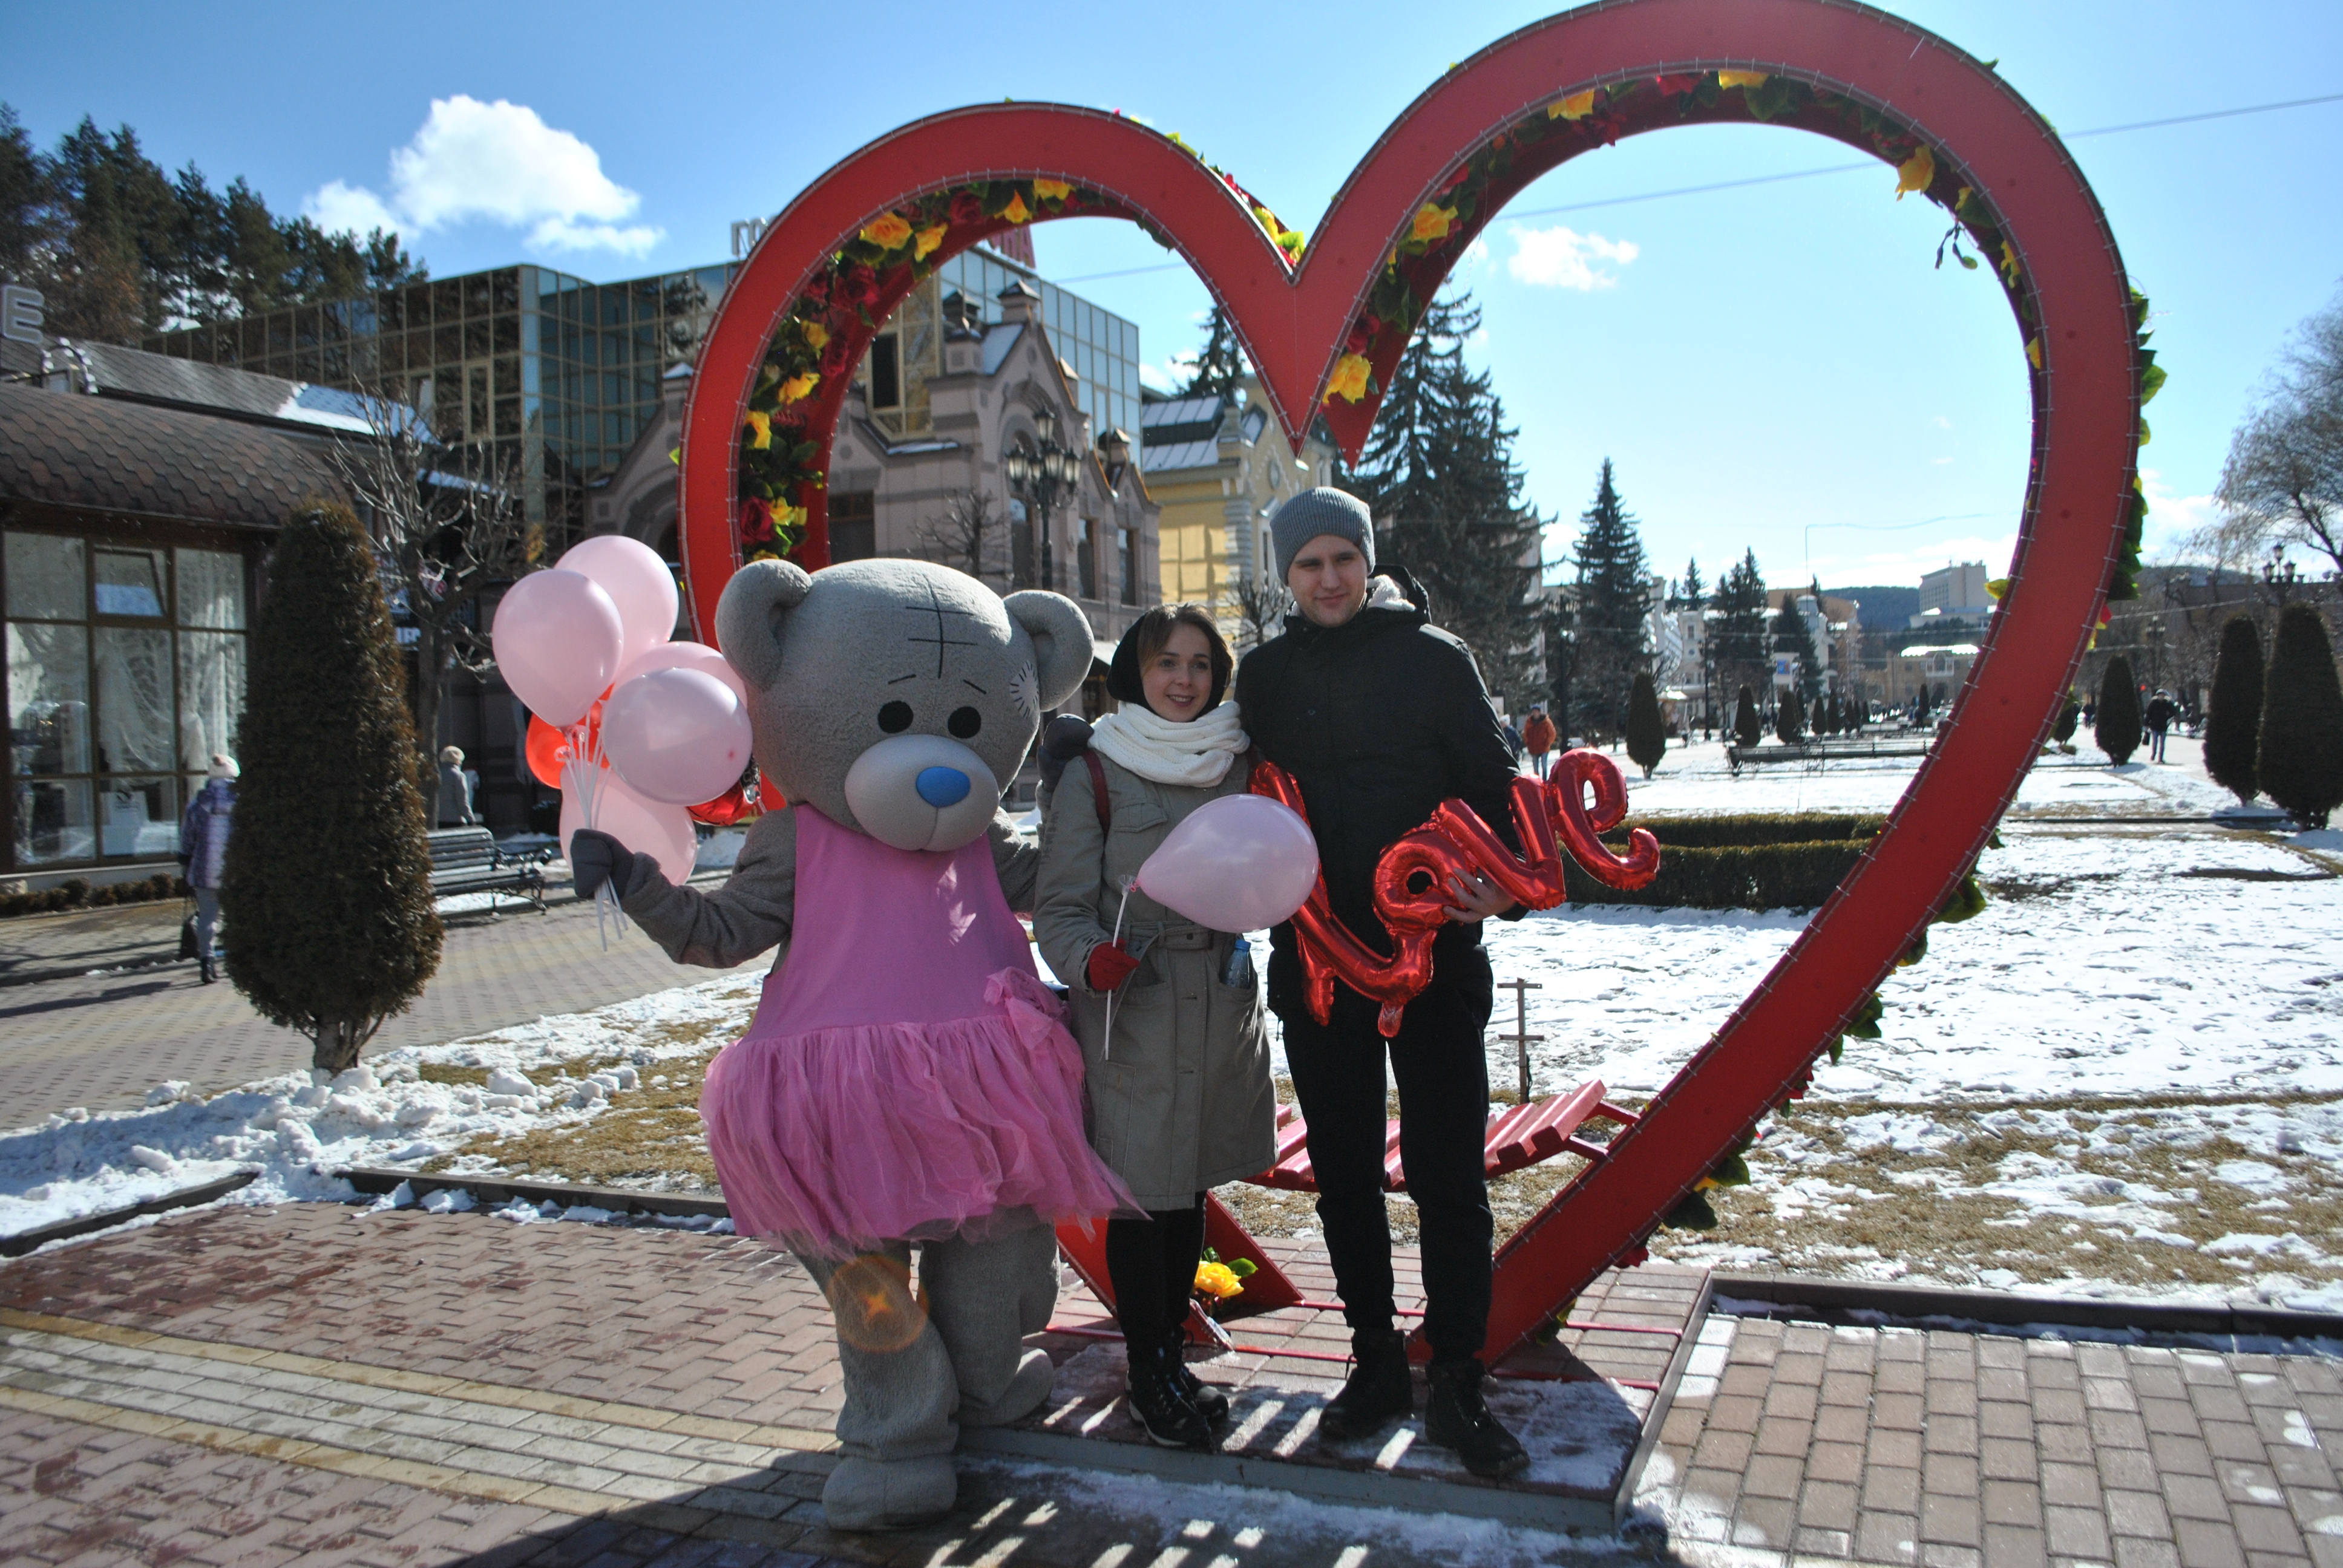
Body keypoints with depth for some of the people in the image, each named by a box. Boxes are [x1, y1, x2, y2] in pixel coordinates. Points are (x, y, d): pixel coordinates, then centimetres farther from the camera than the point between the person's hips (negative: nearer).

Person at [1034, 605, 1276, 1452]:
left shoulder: (1239, 764, 9)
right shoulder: (1093, 775, -3)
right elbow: (1060, 906, -6)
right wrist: (1090, 959, -24)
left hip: (1223, 1008, 4)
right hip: (1131, 1013, -4)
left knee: (1191, 1188, 13)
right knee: (1142, 1194, 0)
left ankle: (1172, 1351, 28)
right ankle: (1151, 1372, 16)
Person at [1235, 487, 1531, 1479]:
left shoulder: (1434, 658, 1)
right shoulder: (1265, 674, 9)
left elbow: (1492, 784, -2)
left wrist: (1493, 877, -20)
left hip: (1434, 958, -3)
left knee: (1447, 1176, 1)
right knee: (1344, 1175, 11)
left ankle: (1457, 1386, 14)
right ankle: (1376, 1362, 27)